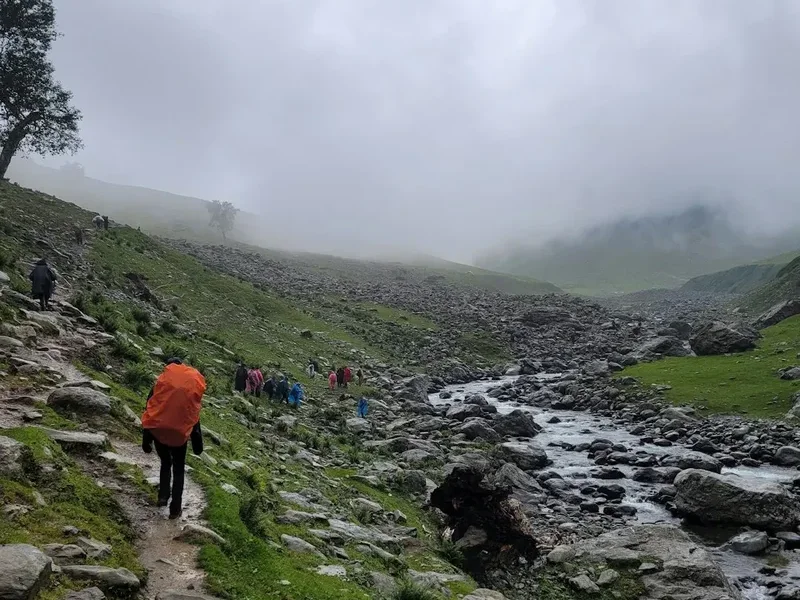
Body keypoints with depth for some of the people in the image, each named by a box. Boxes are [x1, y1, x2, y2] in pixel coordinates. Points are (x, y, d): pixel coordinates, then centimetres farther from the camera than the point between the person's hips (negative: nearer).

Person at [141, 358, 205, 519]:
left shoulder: (159, 385, -4)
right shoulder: (192, 386, -2)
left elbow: (148, 412, -2)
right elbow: (194, 418, 1)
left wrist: (146, 440, 5)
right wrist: (197, 444, 6)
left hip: (158, 432, 1)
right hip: (180, 434, -1)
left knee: (165, 463, 27)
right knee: (179, 469, 13)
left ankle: (163, 496, 17)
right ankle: (175, 509, 10)